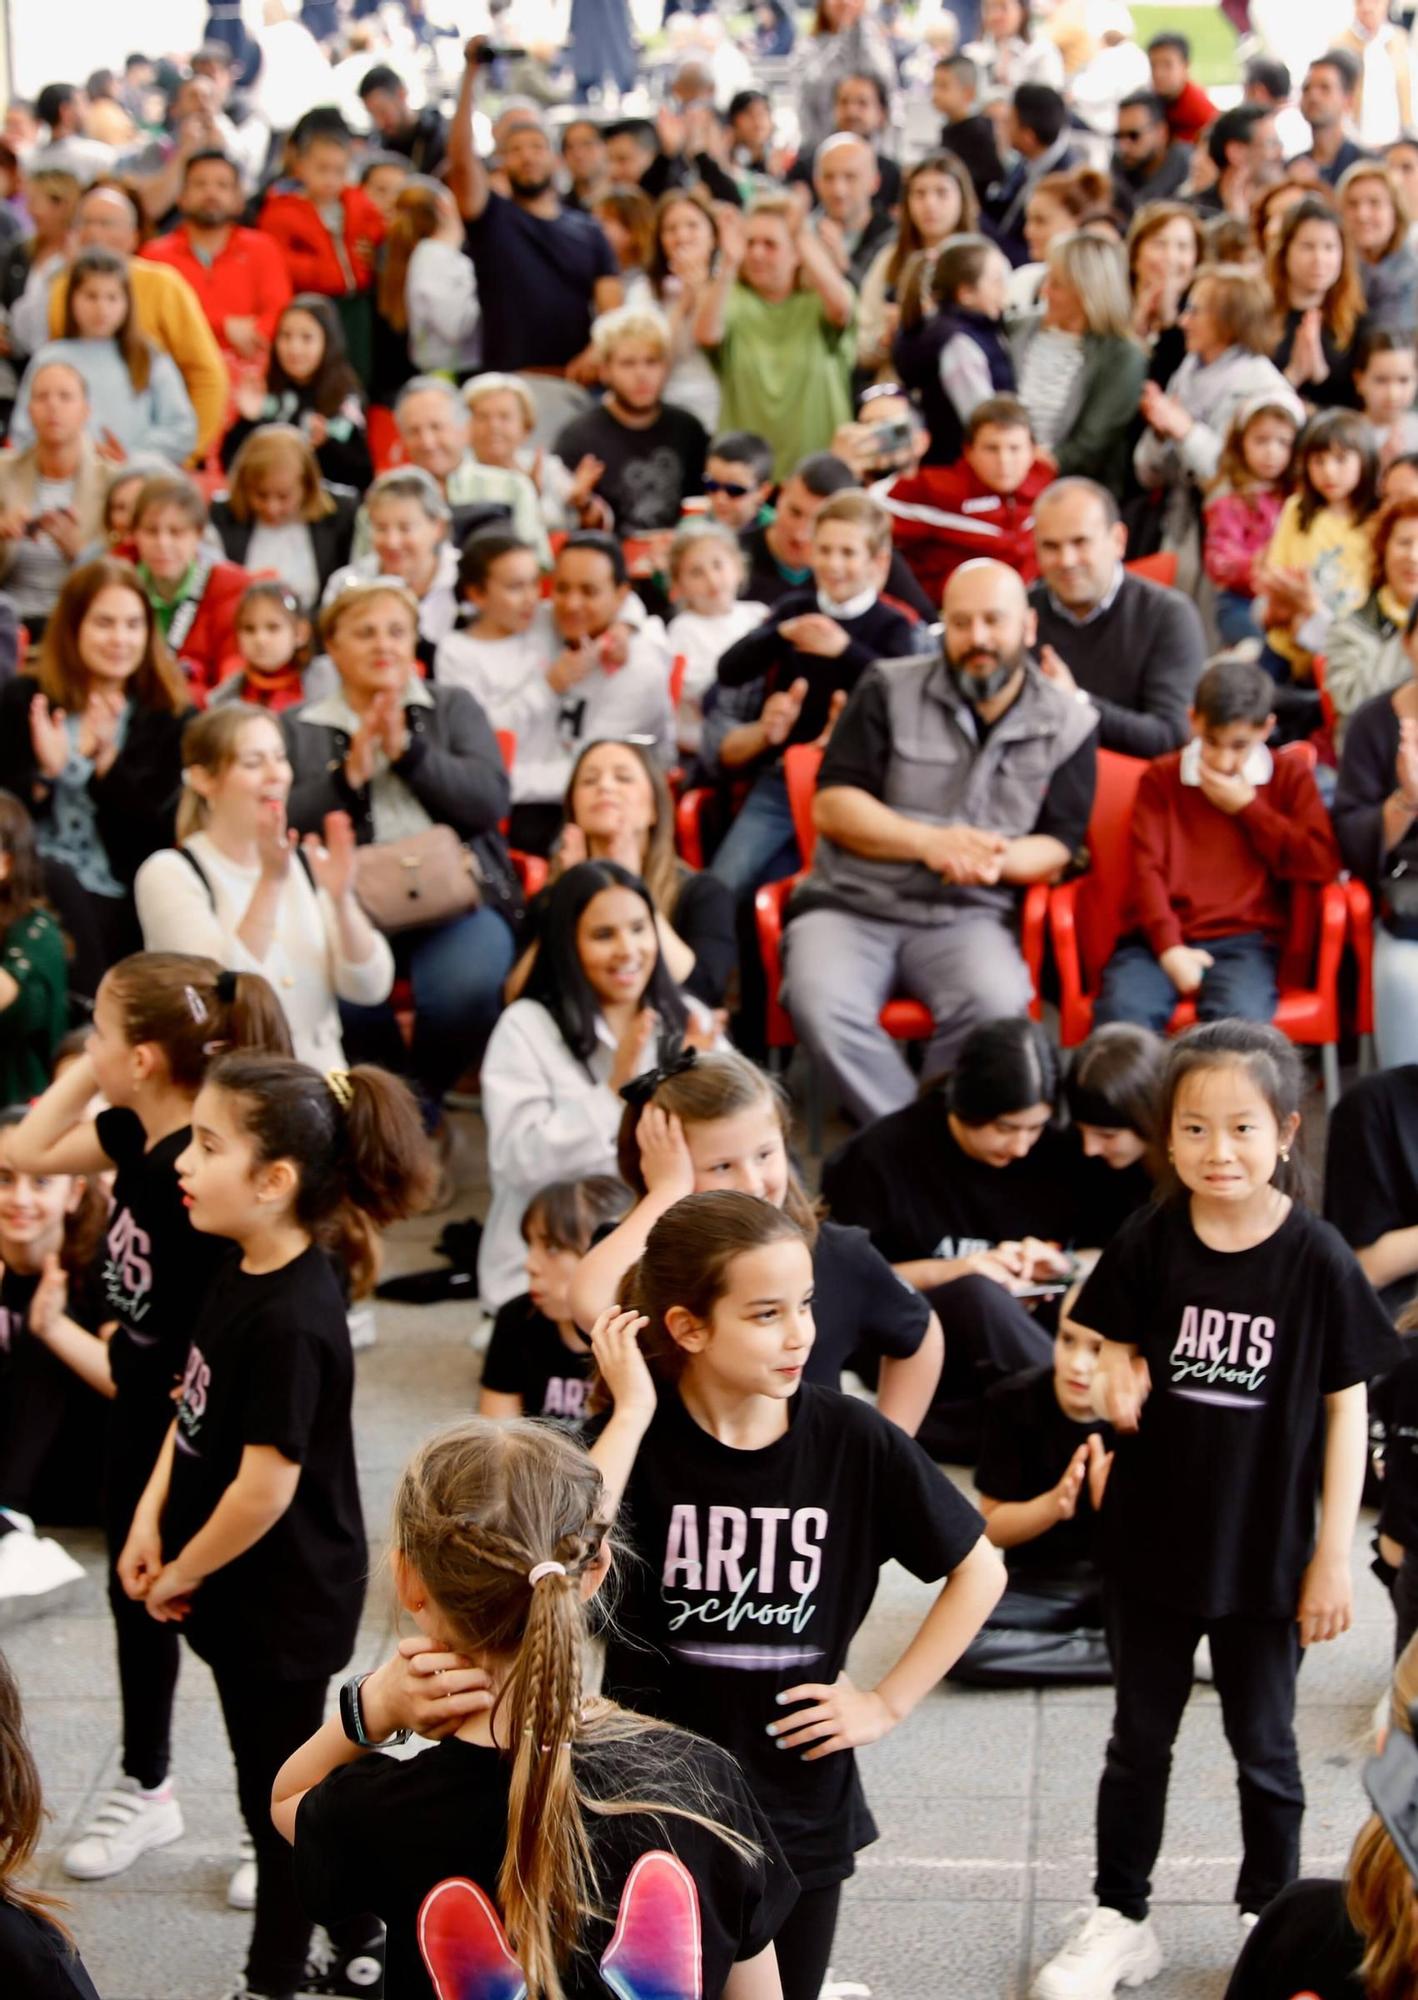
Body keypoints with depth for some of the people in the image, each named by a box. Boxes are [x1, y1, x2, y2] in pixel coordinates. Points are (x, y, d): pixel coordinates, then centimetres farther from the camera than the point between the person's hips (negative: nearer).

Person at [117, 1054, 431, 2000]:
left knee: (277, 1791, 10)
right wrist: (151, 1520, -1)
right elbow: (195, 1402, 8)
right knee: (287, 1777, 23)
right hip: (246, 1590, 9)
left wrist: (180, 1575, -13)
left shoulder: (291, 1320, -29)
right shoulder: (242, 1273, -2)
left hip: (282, 1598, -9)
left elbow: (265, 1487, -26)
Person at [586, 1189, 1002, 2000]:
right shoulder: (640, 1436, -13)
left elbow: (980, 1571, 2)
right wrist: (632, 1413, -27)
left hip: (800, 1809, 2)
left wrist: (889, 1701, -3)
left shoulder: (853, 1440, -10)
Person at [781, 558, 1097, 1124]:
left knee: (996, 1003, -34)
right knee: (820, 1004, -33)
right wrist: (929, 842, -13)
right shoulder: (890, 690, 6)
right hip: (850, 904, 0)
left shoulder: (1068, 725, 9)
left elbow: (1058, 846, 7)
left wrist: (999, 859, -16)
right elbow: (831, 805, 0)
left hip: (967, 917, 0)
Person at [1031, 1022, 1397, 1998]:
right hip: (1152, 1539, 2)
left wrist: (1334, 1553, -8)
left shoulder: (1318, 1260, -14)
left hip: (1266, 1551, -2)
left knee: (1264, 1746, 15)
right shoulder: (1150, 1243, -9)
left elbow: (1346, 1406, -8)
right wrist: (1116, 1383, -21)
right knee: (1140, 1738, 17)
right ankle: (1121, 1919, 32)